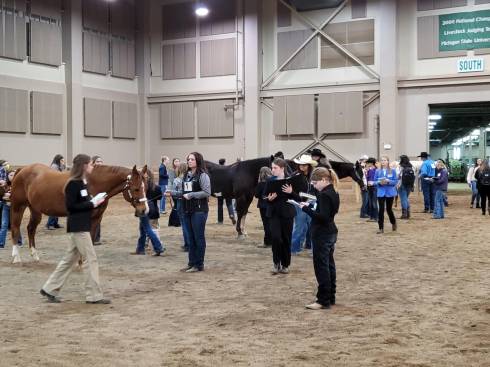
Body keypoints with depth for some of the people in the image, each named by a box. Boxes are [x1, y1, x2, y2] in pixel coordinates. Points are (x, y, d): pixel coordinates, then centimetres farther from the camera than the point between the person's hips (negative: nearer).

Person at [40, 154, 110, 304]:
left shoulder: (82, 183, 12)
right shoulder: (74, 184, -16)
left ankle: (50, 289, 22)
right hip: (78, 227, -10)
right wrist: (92, 204, -17)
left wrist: (94, 201, 2)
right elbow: (71, 206, -19)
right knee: (91, 259, -4)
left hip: (81, 226, 10)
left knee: (70, 259, 14)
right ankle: (94, 296, 3)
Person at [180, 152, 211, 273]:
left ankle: (199, 265, 6)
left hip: (199, 211, -8)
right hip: (187, 210, 8)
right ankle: (191, 263, 21)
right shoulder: (187, 175, 13)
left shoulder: (203, 175, -10)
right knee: (191, 238, 13)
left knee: (199, 238, -1)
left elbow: (207, 192, -17)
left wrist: (191, 195, -18)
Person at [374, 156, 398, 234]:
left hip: (390, 193, -1)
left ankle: (393, 223, 38)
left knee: (389, 209, 9)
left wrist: (388, 181, -21)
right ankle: (381, 228, 1)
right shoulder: (378, 171, 2)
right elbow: (375, 181, 4)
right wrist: (379, 182, -17)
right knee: (381, 210, -5)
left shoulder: (392, 171, -3)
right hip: (381, 193, 1)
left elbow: (395, 181, -5)